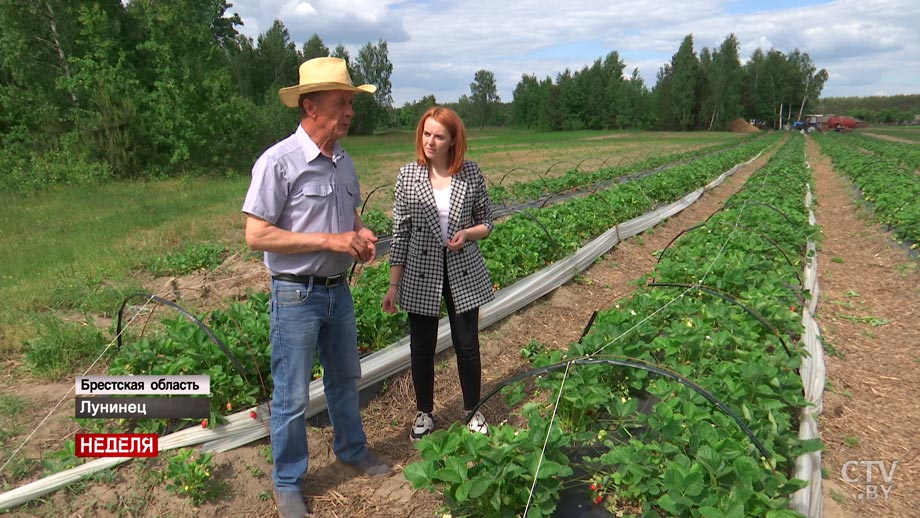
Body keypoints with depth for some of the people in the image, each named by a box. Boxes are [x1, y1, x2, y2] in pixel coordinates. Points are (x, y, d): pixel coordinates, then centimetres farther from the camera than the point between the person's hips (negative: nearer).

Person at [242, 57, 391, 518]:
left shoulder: (344, 162, 5)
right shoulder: (278, 162, -17)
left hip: (338, 290, 7)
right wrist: (329, 240, -23)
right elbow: (256, 236, -20)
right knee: (292, 398, 5)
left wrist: (361, 234, -5)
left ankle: (351, 449, 44)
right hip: (296, 295, -7)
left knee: (345, 378, 22)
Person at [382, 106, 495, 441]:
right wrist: (394, 284, -2)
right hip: (421, 275, 0)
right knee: (422, 347, 11)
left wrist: (467, 233, -17)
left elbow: (486, 222, 6)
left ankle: (473, 411, 33)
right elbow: (400, 232, -1)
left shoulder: (471, 173, -4)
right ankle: (424, 413, 33)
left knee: (467, 344, 10)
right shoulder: (408, 175, -4)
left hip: (463, 273, 0)